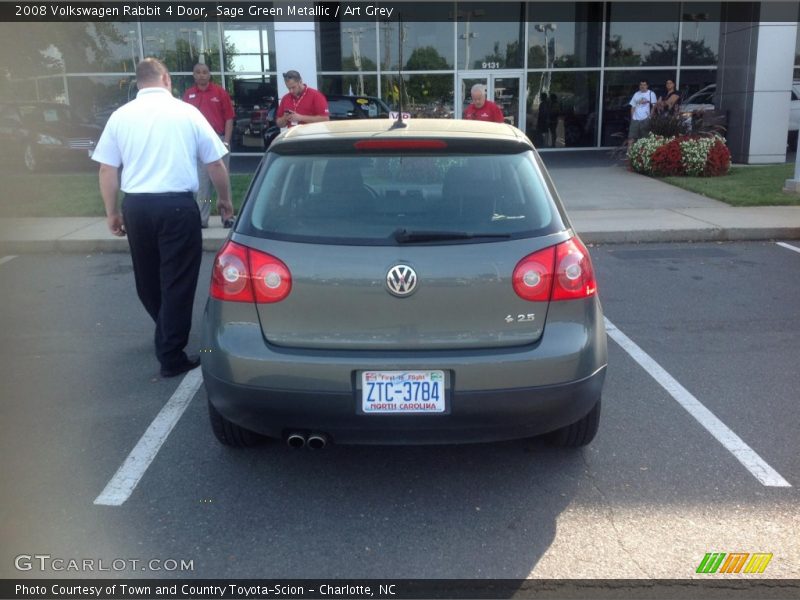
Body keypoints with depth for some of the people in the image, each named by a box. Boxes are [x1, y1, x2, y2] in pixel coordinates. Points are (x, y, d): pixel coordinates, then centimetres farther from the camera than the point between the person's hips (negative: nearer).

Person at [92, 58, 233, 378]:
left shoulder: (120, 115, 4)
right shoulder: (187, 112, -1)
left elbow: (107, 170, 4)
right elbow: (215, 163, 3)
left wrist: (112, 213, 14)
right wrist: (225, 199, 17)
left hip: (136, 206, 3)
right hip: (178, 205, -3)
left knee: (147, 279, 21)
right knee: (177, 280, 4)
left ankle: (167, 333, 43)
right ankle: (171, 356, 7)